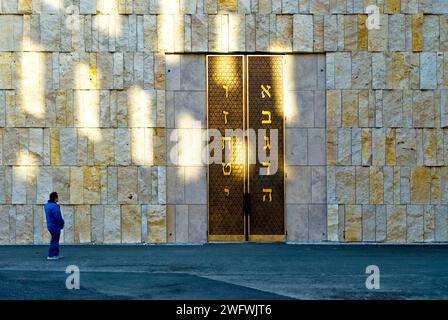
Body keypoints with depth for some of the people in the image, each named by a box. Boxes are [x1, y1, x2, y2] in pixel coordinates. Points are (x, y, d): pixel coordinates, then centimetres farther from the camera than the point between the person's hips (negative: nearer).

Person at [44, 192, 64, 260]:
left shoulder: (47, 205, 9)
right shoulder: (54, 206, -24)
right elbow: (58, 217, -26)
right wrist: (62, 222, -7)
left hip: (51, 226, 10)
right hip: (55, 226, -10)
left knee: (55, 240, 18)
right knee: (54, 241, -3)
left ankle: (56, 254, 25)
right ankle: (50, 256, 0)